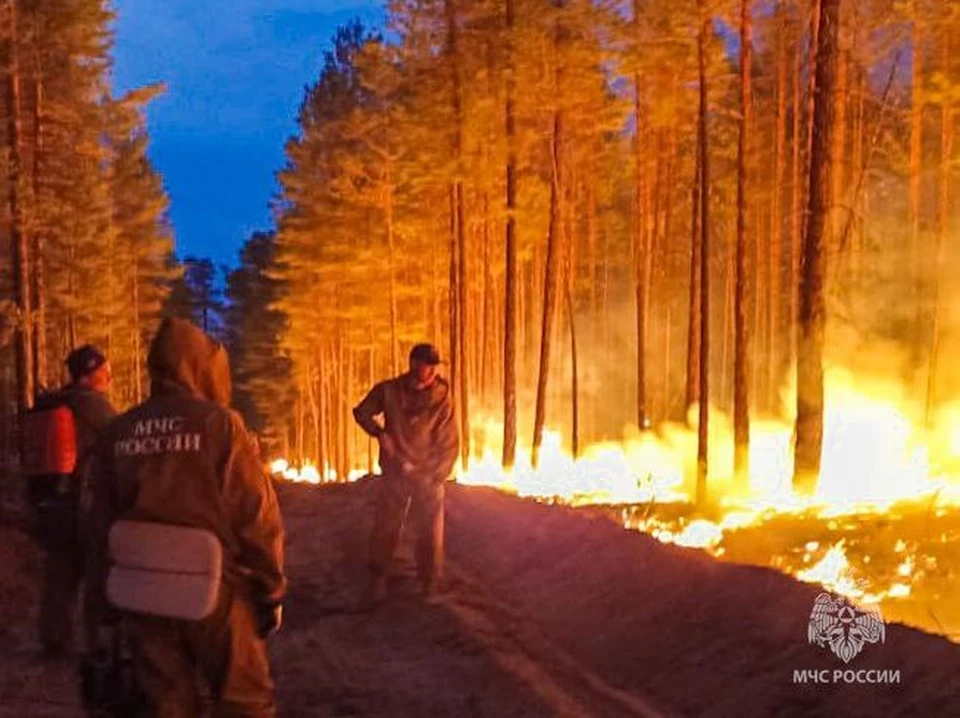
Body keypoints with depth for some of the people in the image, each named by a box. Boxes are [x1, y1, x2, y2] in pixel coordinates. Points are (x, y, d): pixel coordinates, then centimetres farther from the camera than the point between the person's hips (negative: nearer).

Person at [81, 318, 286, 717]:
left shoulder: (117, 434, 4)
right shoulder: (218, 424, -11)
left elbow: (99, 527, 7)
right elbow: (257, 518, -12)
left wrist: (103, 605, 15)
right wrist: (272, 590, -1)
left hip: (144, 594, 4)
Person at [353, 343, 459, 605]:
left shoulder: (442, 398, -9)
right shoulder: (388, 391, -7)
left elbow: (450, 443, -6)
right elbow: (362, 413, 9)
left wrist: (436, 475, -11)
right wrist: (380, 434, -7)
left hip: (429, 476, 0)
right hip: (395, 473, 1)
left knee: (430, 532, 2)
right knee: (386, 528, 5)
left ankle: (430, 584, 17)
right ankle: (378, 581, 19)